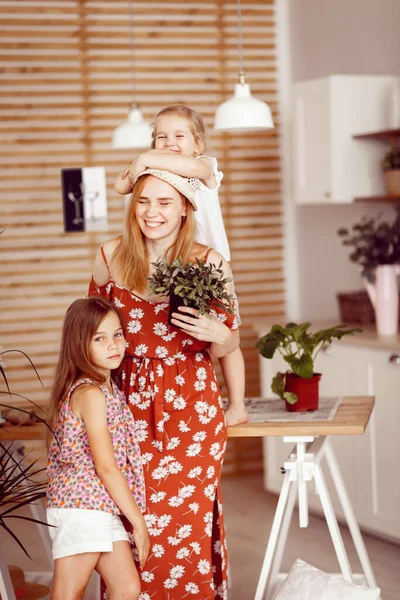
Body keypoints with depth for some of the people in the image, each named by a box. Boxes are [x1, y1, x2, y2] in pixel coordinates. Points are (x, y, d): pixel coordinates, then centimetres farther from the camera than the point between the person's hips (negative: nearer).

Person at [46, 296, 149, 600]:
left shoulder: (108, 387, 12)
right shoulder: (90, 393, -16)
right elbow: (106, 467, -17)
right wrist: (138, 521, -12)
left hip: (102, 508, 9)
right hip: (81, 508, -9)